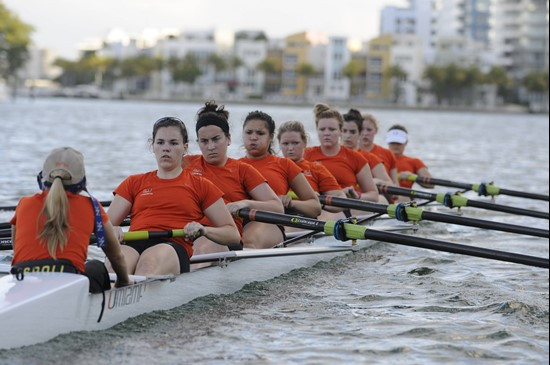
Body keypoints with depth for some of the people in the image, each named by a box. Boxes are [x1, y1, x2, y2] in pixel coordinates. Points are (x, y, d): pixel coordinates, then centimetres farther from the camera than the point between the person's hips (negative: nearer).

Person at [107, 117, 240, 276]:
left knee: (149, 263, -40)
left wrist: (204, 230, -2)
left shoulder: (200, 185, 23)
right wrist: (113, 231, -6)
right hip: (133, 244, 2)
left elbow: (233, 235, 19)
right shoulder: (134, 183, 29)